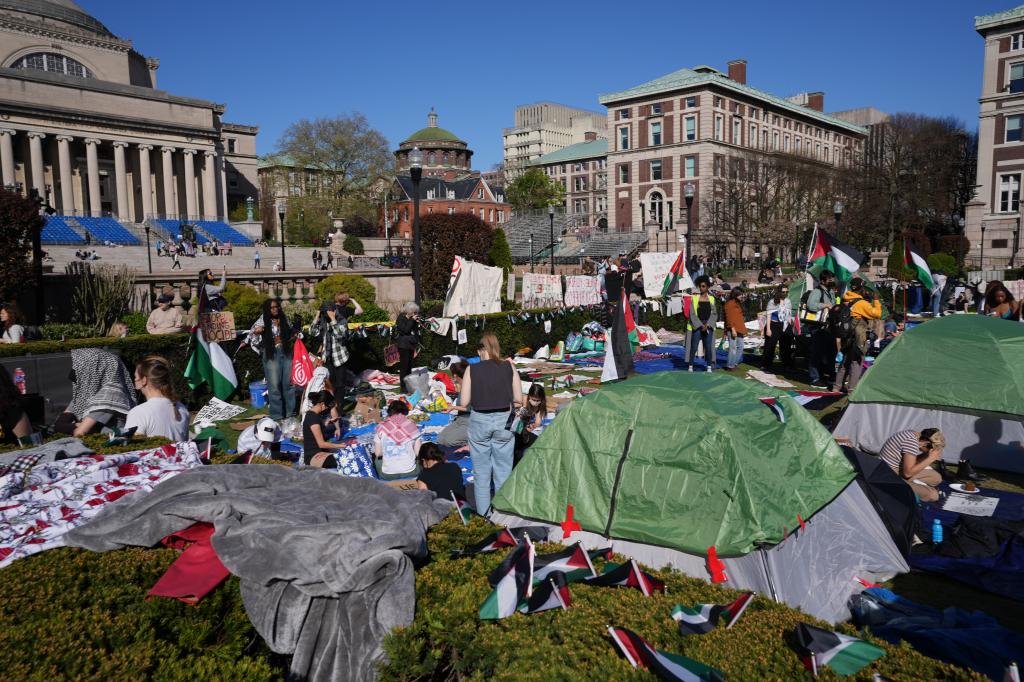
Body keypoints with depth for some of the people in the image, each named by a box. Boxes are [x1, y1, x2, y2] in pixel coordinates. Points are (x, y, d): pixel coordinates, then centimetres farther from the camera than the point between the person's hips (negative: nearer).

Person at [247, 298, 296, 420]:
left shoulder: (284, 318, 5)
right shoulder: (262, 321, -4)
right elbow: (252, 337, 0)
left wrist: (294, 337, 0)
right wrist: (256, 332, -20)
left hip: (286, 352, 3)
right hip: (271, 355, -3)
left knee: (289, 382, 8)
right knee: (274, 385, -2)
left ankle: (290, 411, 19)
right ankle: (276, 414, 5)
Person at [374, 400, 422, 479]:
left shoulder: (381, 427, -6)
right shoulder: (412, 426, -5)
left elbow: (378, 453, -1)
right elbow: (418, 452, -3)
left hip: (387, 475, 0)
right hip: (410, 472, 0)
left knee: (378, 459, 33)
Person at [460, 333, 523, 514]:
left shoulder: (472, 369, -5)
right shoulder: (509, 367, -3)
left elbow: (464, 401, -5)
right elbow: (518, 399, -3)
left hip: (479, 421, -1)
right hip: (503, 420, 1)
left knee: (481, 471, 11)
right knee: (503, 470, 11)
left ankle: (483, 514, 18)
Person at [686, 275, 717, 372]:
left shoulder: (711, 299, 7)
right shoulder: (694, 298, 0)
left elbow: (714, 314, 5)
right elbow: (692, 314, -5)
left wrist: (707, 325, -9)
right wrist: (701, 326, -13)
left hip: (708, 327, 2)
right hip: (697, 326, -2)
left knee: (709, 347, 2)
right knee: (693, 347, -3)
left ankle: (709, 367, 9)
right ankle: (690, 366, 6)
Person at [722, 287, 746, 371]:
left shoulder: (738, 303, 18)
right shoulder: (730, 303, -10)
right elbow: (729, 318, -15)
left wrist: (743, 329, 17)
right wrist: (733, 329, -21)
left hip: (739, 330, 10)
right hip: (732, 329, -10)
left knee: (740, 347, 11)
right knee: (733, 347, -6)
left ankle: (734, 364, 20)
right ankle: (730, 366, 1)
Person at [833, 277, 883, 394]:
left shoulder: (845, 301, 6)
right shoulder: (862, 303, -14)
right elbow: (877, 314, -13)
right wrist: (876, 300, -3)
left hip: (847, 336, 7)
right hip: (858, 337, -7)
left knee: (845, 361, 17)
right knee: (857, 362, -1)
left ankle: (837, 386, 20)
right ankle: (853, 389, 0)